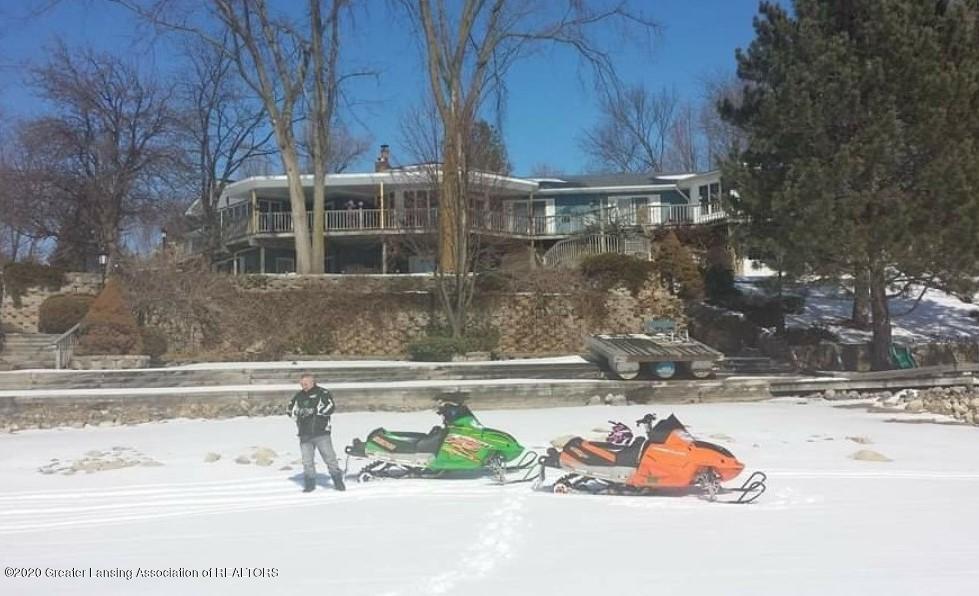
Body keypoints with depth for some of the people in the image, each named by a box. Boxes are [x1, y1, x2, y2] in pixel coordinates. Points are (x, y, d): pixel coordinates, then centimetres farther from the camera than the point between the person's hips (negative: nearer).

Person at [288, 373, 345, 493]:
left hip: (321, 433, -4)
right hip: (305, 435, 4)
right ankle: (309, 483, 18)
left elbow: (330, 407, -13)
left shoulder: (322, 393, -1)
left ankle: (338, 481, 5)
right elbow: (290, 411, 12)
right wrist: (299, 412, -10)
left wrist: (313, 410, -18)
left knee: (330, 457, -3)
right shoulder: (298, 397, 12)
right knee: (307, 460, 7)